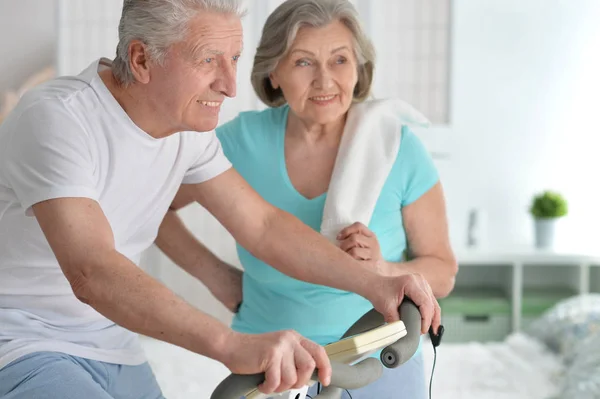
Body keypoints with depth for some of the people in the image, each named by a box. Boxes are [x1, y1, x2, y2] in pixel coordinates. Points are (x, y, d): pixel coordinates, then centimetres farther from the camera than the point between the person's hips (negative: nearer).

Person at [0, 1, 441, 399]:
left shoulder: (188, 127, -1)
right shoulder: (55, 118, -25)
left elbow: (264, 225, 5)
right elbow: (92, 272, -38)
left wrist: (374, 284, -7)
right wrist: (233, 345, -49)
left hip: (115, 352, 7)